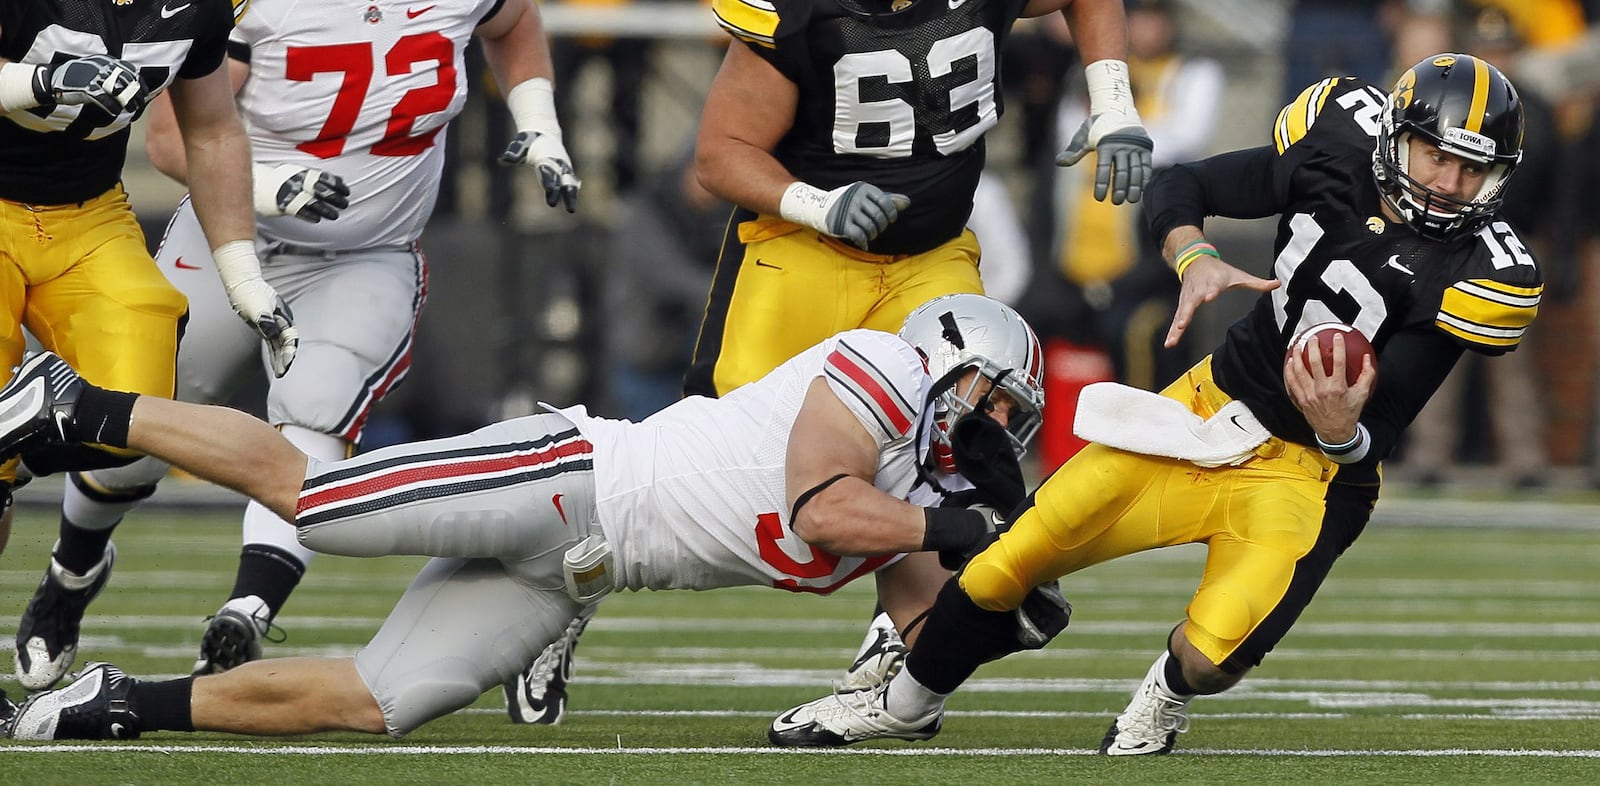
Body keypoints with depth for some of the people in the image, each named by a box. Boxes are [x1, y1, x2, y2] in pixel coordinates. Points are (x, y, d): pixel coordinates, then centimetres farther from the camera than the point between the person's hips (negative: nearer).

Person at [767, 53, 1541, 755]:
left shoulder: (1471, 274, -19)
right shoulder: (1338, 157, -10)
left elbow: (1376, 439, -18)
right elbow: (1177, 188, 2)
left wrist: (1341, 431, -41)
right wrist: (1194, 260, -19)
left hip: (1304, 469, -3)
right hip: (1209, 409, 3)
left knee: (1211, 653, -28)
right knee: (1006, 565, -1)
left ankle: (1163, 701, 11)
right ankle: (908, 703, 28)